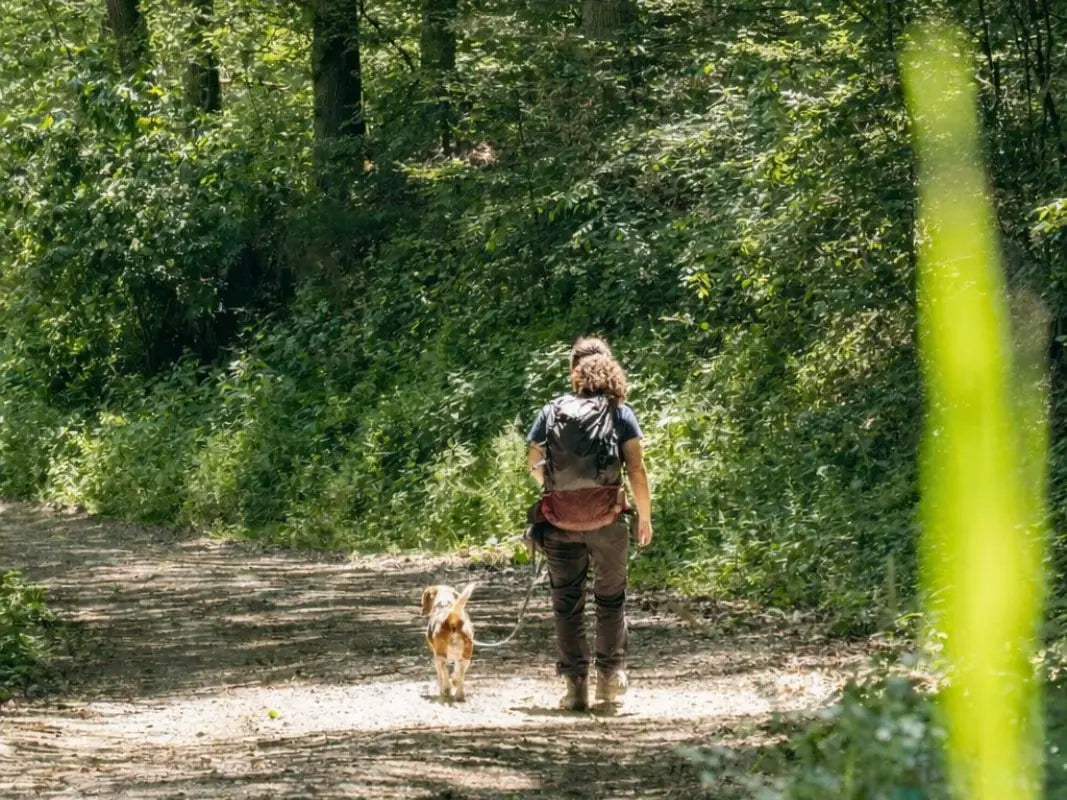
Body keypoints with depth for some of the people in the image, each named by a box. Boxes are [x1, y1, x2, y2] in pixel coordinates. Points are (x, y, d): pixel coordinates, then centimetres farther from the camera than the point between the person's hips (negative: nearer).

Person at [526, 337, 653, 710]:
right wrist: (645, 515, 6)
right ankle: (611, 673, 19)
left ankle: (575, 685, 3)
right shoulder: (621, 413, 0)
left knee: (567, 602, 6)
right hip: (607, 520, 0)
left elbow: (535, 466, 6)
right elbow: (636, 470, -4)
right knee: (610, 597, 17)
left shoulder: (552, 411, 3)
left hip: (560, 521, 0)